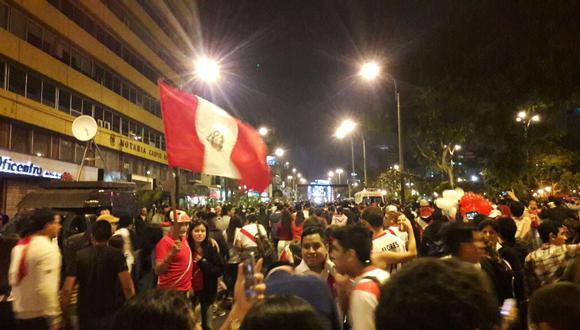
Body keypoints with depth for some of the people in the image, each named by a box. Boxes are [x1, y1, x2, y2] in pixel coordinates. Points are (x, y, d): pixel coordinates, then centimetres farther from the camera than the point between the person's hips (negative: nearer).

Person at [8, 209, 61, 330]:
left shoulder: (20, 246, 8)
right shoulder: (48, 248, -19)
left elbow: (12, 278, 15)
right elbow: (46, 287, -24)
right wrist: (52, 316, -20)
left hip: (21, 312, 9)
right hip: (40, 314, -9)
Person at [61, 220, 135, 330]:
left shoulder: (79, 256, -3)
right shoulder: (116, 254, -10)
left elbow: (67, 289, -7)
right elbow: (127, 286, -19)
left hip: (86, 315, 2)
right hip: (111, 314, -2)